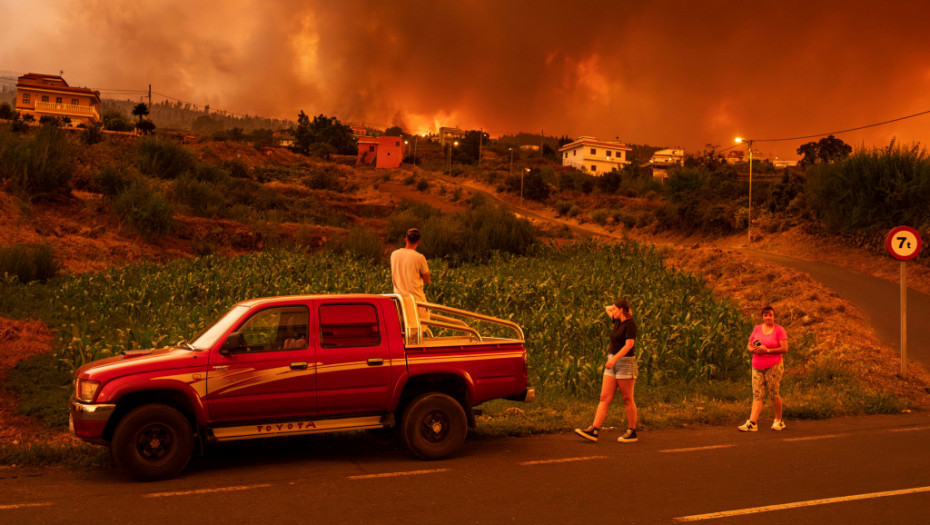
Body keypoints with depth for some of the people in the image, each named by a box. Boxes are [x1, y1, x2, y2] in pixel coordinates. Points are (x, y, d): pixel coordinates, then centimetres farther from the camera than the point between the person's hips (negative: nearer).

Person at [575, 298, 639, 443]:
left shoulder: (630, 324, -12)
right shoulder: (618, 321, 13)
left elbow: (629, 344, -23)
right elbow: (607, 309, 31)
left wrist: (614, 358, -29)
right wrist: (615, 307, 16)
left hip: (625, 362, -9)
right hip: (612, 363, 9)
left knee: (627, 399, -1)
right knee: (605, 398, 1)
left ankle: (632, 432, 8)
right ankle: (594, 430, -3)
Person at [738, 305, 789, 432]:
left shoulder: (779, 330, -1)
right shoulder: (757, 329, 13)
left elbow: (785, 349, -9)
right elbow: (748, 345, 16)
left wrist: (767, 350, -16)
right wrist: (753, 349, -8)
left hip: (774, 367, -4)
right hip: (757, 367, 4)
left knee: (774, 393, -2)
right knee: (757, 394, -3)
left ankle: (779, 420, 17)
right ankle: (752, 423, -10)